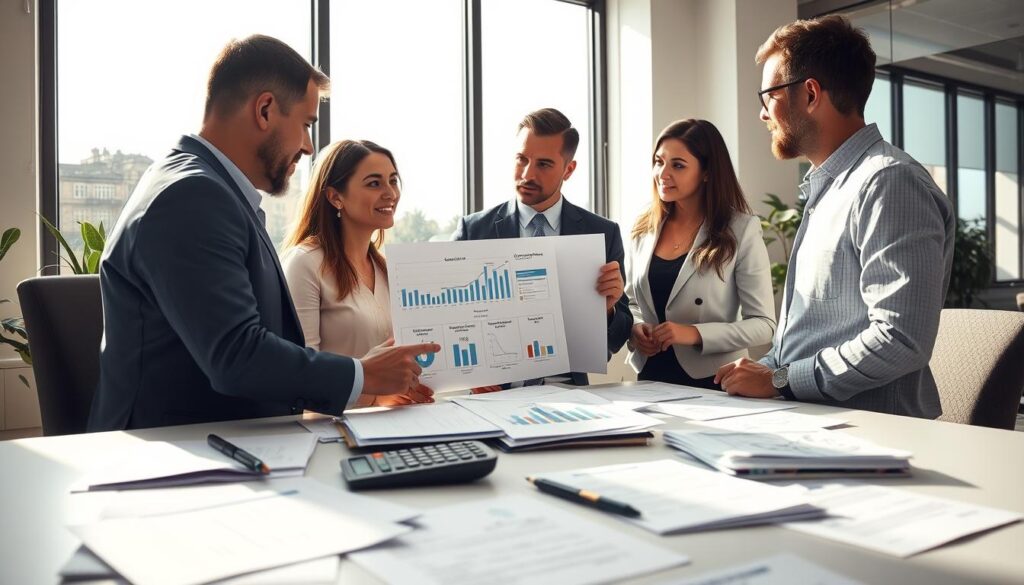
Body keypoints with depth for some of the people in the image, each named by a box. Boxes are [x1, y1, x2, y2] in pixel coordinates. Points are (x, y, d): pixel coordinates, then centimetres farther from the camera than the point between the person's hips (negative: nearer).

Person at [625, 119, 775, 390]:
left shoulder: (742, 231, -6)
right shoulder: (644, 228, 5)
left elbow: (763, 325, -8)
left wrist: (696, 334, -18)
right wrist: (635, 327, -5)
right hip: (650, 374, 3)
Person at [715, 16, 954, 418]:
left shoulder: (889, 182, -13)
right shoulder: (826, 189, 17)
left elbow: (900, 341, -21)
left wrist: (777, 380, -14)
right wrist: (761, 369, 6)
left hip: (870, 427, -8)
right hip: (807, 420, 8)